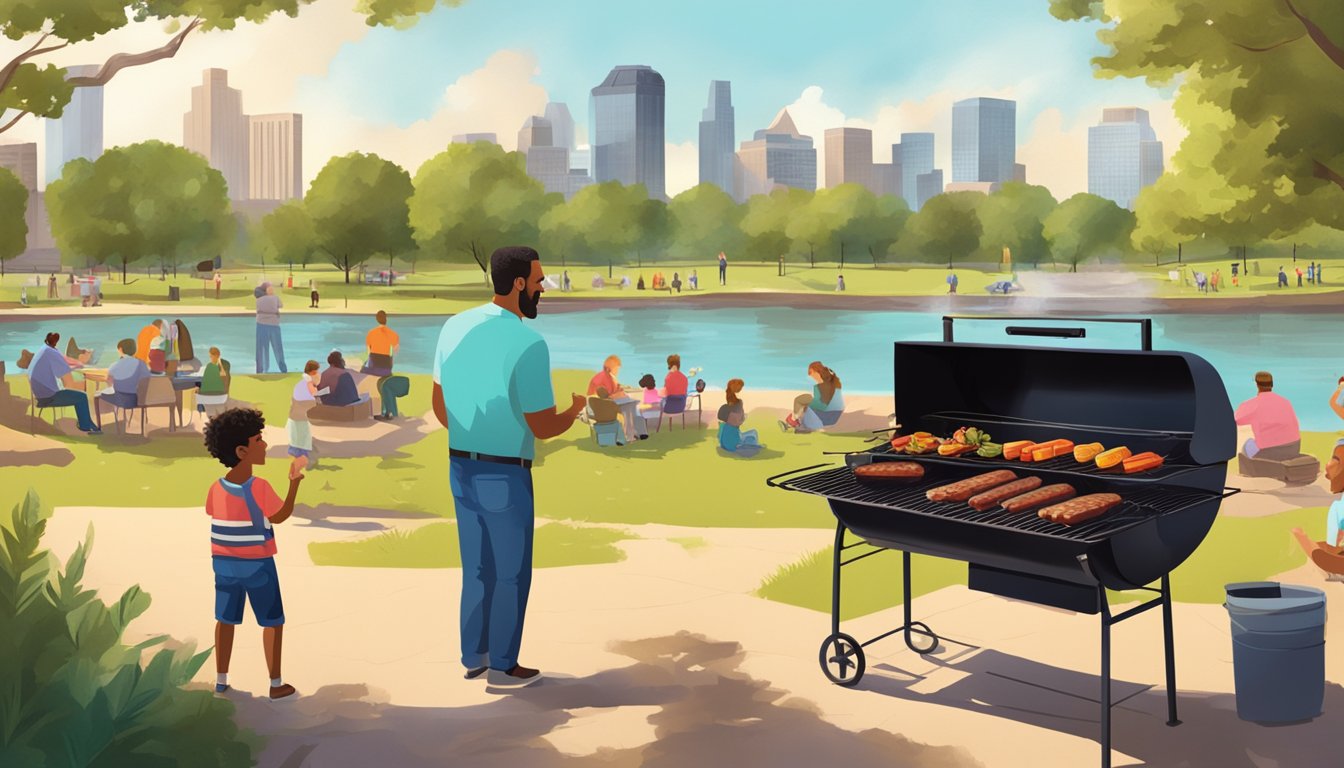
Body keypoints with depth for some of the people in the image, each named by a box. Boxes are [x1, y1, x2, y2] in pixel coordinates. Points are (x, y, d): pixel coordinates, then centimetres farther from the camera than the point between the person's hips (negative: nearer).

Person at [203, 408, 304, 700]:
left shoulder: (217, 488, -5)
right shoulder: (259, 487, -22)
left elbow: (214, 518, 6)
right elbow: (280, 517, -11)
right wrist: (295, 482, -13)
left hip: (225, 564, 5)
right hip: (257, 565, -5)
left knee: (226, 620, 16)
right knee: (273, 621, 7)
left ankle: (221, 680, 24)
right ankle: (276, 684, 12)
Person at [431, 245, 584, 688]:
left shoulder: (455, 327, 1)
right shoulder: (529, 343, -21)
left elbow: (440, 406, 10)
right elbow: (543, 426, -17)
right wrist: (575, 410, 5)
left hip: (461, 468, 7)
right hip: (506, 475, -7)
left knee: (476, 568, 20)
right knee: (511, 574, 10)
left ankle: (473, 656, 31)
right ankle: (502, 667, 22)